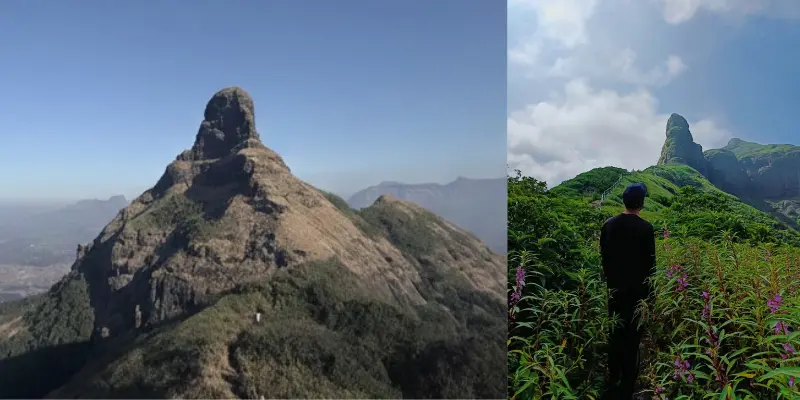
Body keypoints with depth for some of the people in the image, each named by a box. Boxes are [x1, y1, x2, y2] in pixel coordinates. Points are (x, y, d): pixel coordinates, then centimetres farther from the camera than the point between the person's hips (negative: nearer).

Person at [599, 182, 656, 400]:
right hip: (637, 289, -4)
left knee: (616, 334, 15)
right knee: (632, 336, 4)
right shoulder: (645, 228, -14)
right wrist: (650, 291, 1)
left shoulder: (609, 224, -1)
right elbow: (649, 262, -9)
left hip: (615, 288, 4)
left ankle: (613, 382, 25)